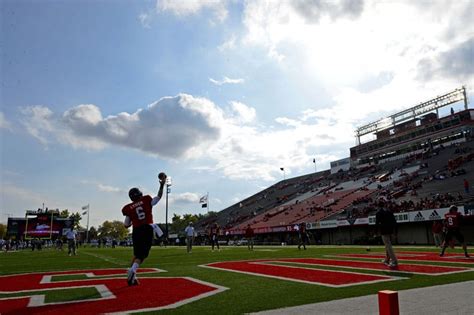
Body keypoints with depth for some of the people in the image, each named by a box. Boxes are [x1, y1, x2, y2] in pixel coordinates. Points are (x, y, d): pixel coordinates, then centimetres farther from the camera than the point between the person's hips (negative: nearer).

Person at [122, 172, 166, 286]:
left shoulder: (129, 208, 6)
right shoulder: (147, 200, 3)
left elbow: (126, 225, 11)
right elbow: (159, 197, 19)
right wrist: (162, 185, 25)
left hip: (137, 232, 2)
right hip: (148, 230, -2)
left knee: (137, 254, 18)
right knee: (142, 254, 2)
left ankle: (132, 277, 11)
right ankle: (132, 270, -24)